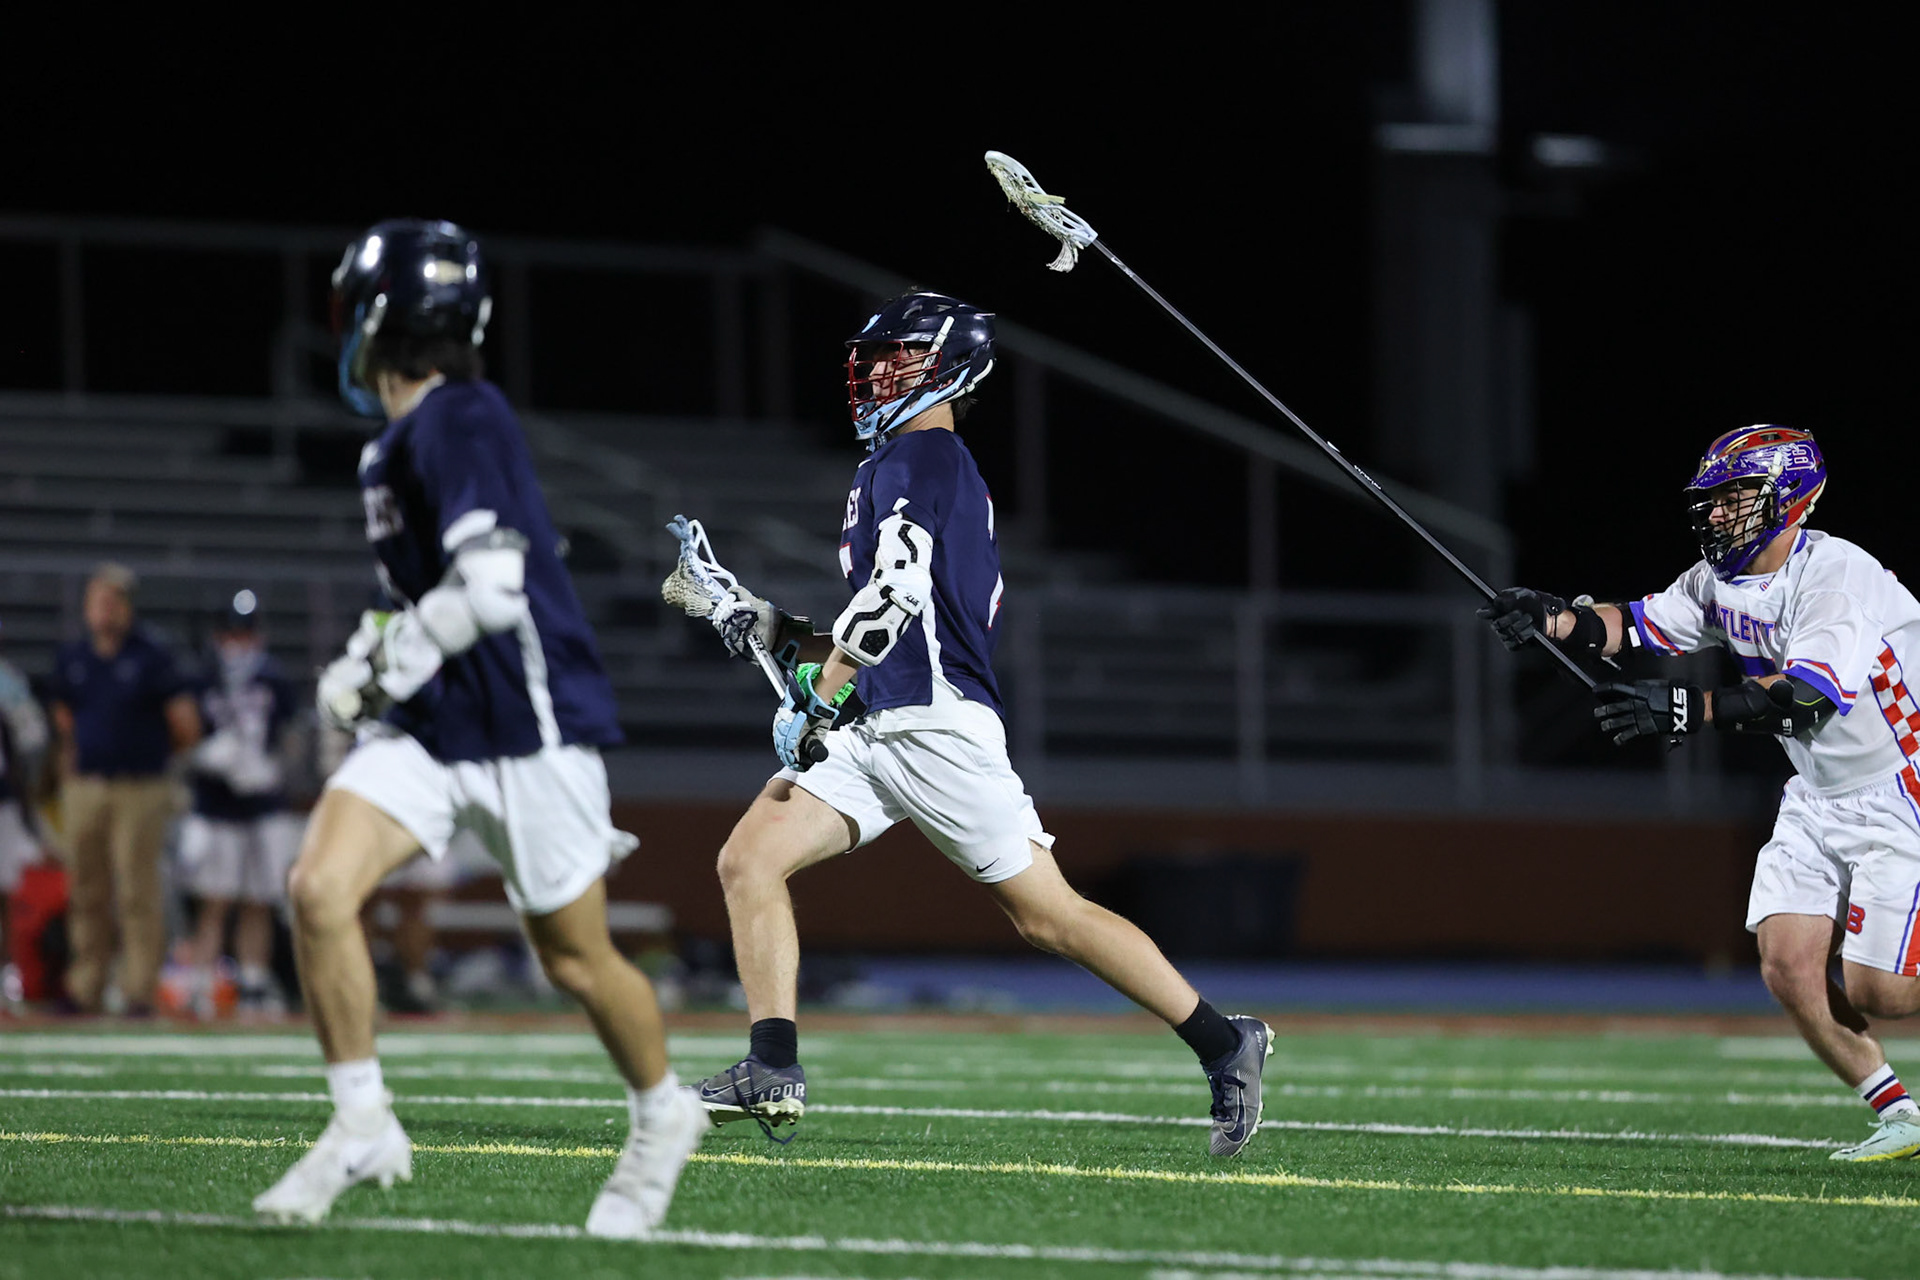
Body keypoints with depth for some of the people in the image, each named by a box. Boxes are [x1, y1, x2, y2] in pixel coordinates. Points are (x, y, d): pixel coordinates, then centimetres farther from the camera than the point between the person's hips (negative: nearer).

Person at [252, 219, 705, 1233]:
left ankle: (661, 1117, 32)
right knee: (318, 889, -14)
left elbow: (491, 592, -26)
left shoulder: (460, 423, -17)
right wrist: (374, 651, 14)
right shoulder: (399, 439, 11)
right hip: (428, 730, 8)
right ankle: (362, 1126, -4)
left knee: (577, 961, 6)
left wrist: (377, 668, -15)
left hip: (528, 730, -8)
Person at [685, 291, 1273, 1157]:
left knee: (1048, 914, -6)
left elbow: (898, 590, -22)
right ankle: (773, 1071, -6)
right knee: (748, 860, -3)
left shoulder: (919, 454, -6)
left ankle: (1224, 1046, 2)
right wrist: (763, 627, 23)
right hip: (873, 730, 10)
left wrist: (820, 692, -20)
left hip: (936, 724, -10)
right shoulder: (933, 466, 23)